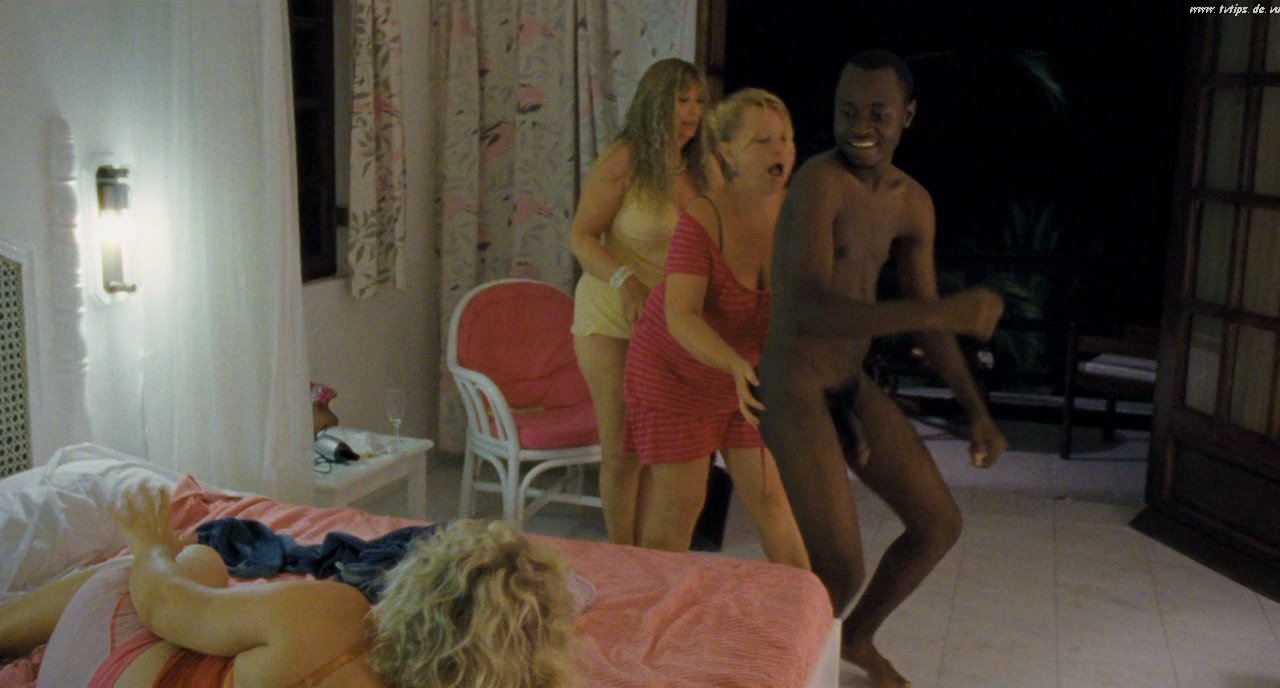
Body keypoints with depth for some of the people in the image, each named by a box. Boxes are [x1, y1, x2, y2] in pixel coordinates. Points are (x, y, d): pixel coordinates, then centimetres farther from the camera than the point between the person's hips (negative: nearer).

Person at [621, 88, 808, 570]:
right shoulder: (703, 219, -26)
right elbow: (681, 316, -33)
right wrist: (737, 367, -47)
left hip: (751, 368, 4)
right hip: (679, 370, -4)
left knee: (771, 498, 7)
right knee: (679, 501, 0)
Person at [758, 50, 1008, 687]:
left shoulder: (914, 202, 4)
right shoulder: (818, 180, -24)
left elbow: (923, 317, 13)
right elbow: (804, 312, -36)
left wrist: (977, 411, 5)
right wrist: (947, 311, -39)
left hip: (852, 385, 8)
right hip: (794, 389, -8)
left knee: (940, 524, 15)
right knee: (840, 571, -13)